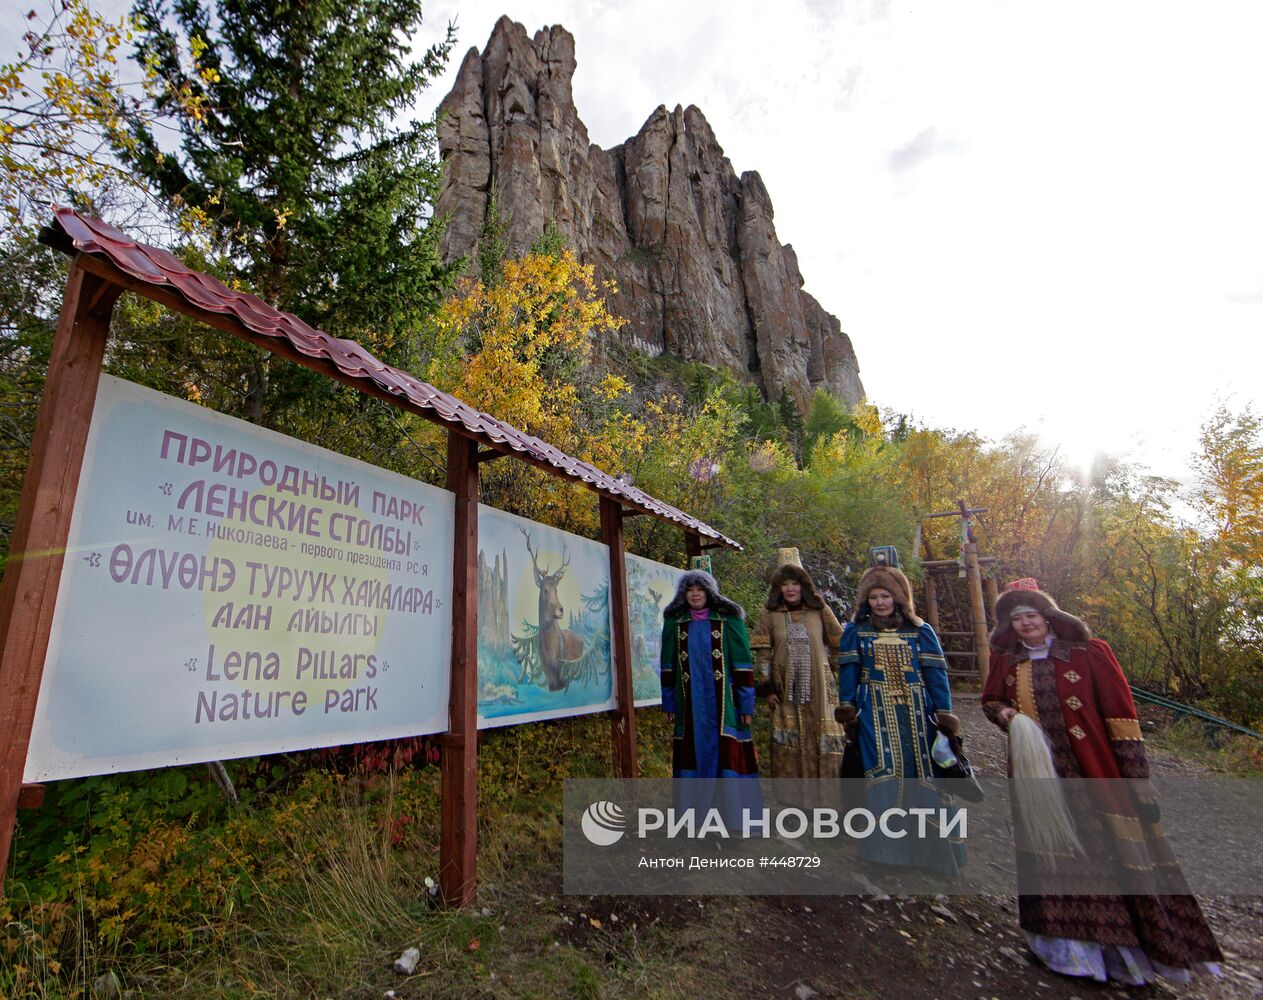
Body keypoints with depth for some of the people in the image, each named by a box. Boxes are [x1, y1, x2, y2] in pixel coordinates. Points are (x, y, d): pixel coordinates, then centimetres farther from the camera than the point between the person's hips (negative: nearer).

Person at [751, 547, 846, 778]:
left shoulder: (820, 610, 3)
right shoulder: (769, 613, 1)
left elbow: (840, 645, 9)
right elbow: (762, 652, -1)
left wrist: (840, 679, 8)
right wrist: (767, 687, -4)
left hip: (818, 687, 1)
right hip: (786, 690, -1)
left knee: (823, 743, 3)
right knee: (789, 745, 2)